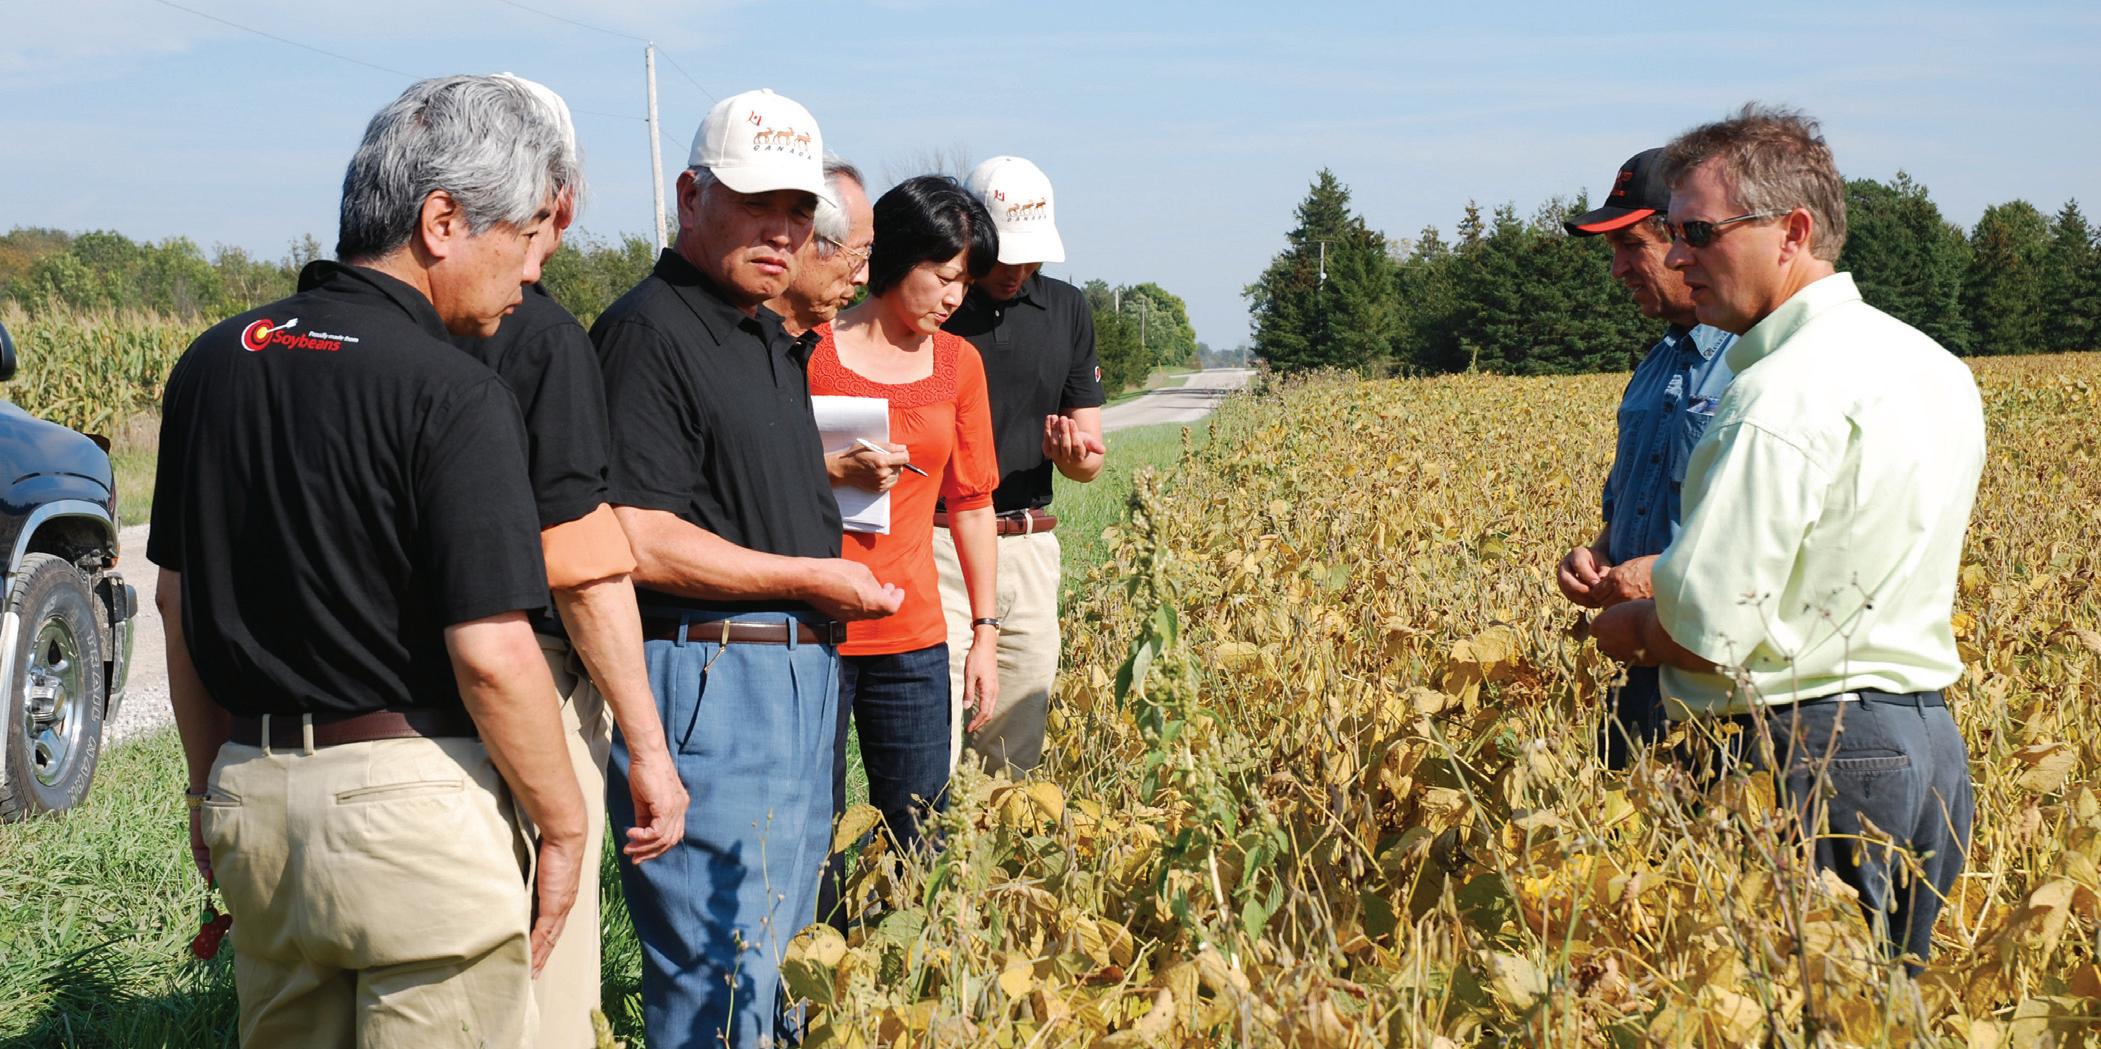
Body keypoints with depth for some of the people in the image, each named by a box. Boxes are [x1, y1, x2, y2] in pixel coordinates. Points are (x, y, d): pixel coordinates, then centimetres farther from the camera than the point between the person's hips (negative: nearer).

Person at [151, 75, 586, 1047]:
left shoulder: (212, 362, 7)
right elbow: (490, 654, -18)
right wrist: (563, 824, -6)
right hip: (417, 802, -7)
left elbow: (177, 600, 14)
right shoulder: (453, 396, -15)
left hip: (251, 793, 7)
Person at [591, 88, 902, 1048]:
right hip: (706, 679, -10)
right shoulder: (648, 332, -14)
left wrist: (834, 469, 10)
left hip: (799, 671, 10)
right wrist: (812, 579, -15)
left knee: (781, 959, 17)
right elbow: (637, 540, -22)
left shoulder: (773, 340, 18)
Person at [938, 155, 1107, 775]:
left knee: (1016, 760, 10)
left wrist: (1075, 454, -11)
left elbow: (1091, 461, 13)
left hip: (1030, 546, 5)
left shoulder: (1067, 311, 10)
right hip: (937, 548, -5)